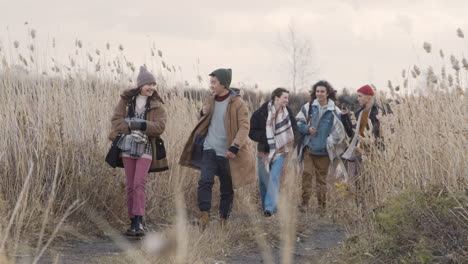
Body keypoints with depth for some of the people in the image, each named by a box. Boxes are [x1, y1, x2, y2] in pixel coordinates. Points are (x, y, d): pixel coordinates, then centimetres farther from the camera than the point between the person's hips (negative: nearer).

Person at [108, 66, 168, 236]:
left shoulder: (157, 105, 2)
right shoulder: (126, 100, 6)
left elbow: (160, 126, -11)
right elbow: (116, 120, -3)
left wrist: (138, 125, -20)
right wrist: (131, 130, -19)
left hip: (145, 148, -2)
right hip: (128, 147, 2)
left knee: (139, 184, -16)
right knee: (130, 185, 5)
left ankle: (139, 222, -23)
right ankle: (133, 222, 11)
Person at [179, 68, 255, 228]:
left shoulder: (238, 104, -9)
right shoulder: (211, 101, 10)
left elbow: (244, 127, -15)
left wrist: (235, 147, -26)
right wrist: (203, 114, 0)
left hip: (227, 153, -4)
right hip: (210, 149, 4)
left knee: (227, 189, 5)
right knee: (205, 181, -16)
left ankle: (224, 220, 16)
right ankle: (204, 215, -18)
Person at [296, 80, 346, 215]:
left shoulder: (334, 111, 1)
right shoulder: (308, 107, 5)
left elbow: (340, 130, 7)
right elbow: (297, 122, 10)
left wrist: (331, 141, -4)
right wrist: (307, 129, -8)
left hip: (323, 150, 0)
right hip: (309, 147, 0)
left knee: (321, 177, 6)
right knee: (307, 173, -12)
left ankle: (321, 206, 13)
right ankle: (305, 201, -7)